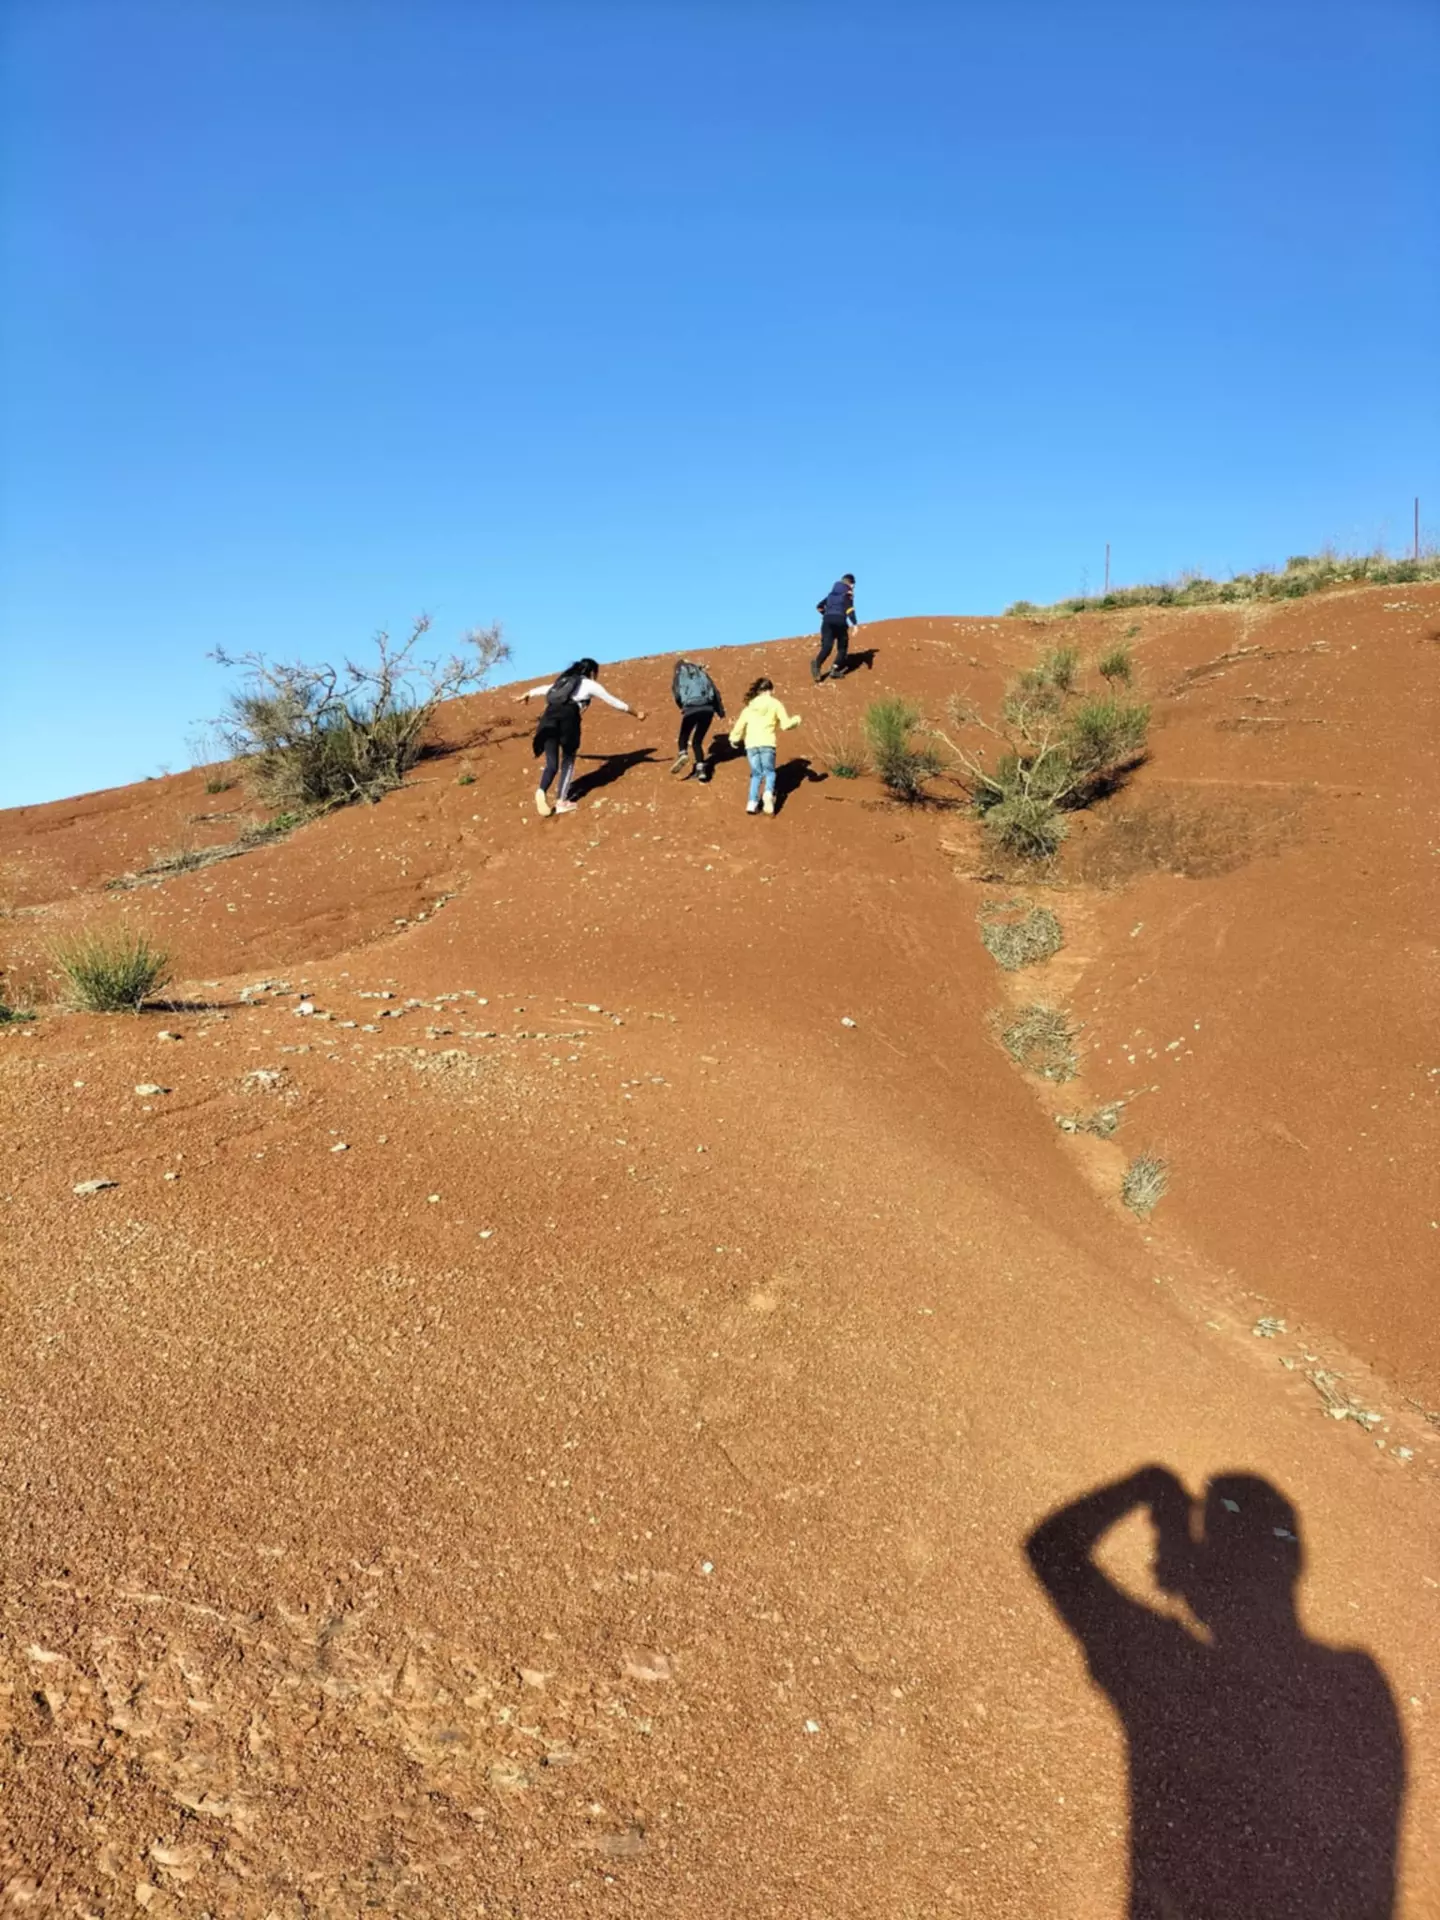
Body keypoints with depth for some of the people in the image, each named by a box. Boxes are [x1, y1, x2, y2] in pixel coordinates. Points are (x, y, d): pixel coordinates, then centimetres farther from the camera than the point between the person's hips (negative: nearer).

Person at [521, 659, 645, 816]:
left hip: (549, 717, 4)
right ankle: (561, 801, 4)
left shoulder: (563, 681, 34)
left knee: (552, 763, 3)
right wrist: (635, 712, 38)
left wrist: (527, 695, 66)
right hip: (568, 716, -4)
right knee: (568, 761, 11)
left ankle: (542, 791, -25)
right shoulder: (591, 685, 20)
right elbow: (613, 701, 26)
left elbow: (543, 689, 47)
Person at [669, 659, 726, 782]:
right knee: (697, 741, 14)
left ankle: (683, 754, -16)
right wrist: (720, 711, 16)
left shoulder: (679, 675, 16)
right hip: (707, 709, 3)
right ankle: (701, 769, 1)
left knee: (684, 736, 15)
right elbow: (715, 691, 15)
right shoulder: (701, 673, 24)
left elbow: (677, 694, 2)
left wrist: (682, 707, 21)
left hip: (691, 709, -3)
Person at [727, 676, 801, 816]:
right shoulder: (775, 704, 6)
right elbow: (785, 725, 3)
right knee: (769, 771, 9)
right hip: (767, 743, -3)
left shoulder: (750, 706, 15)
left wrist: (734, 739, 27)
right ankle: (769, 793, -20)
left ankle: (753, 802, -2)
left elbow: (740, 724, 13)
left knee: (756, 774, 13)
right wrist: (796, 720, 22)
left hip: (751, 744, 3)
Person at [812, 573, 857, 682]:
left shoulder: (832, 592, 23)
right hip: (840, 621, -4)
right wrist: (854, 624, -19)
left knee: (826, 646, -8)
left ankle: (817, 663, -37)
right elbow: (849, 608, -11)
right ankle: (836, 670, -7)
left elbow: (819, 606, 25)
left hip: (827, 620, 4)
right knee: (842, 647, 10)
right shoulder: (848, 593, 6)